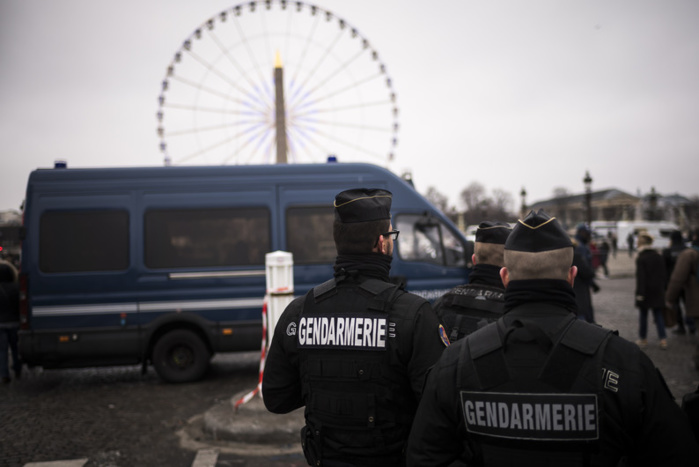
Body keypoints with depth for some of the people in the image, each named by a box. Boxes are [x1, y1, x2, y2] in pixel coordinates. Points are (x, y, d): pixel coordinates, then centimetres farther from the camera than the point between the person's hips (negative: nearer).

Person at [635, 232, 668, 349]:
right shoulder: (658, 256, 4)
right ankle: (663, 339, 3)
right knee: (658, 315, 9)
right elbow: (663, 274, 9)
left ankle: (643, 339, 17)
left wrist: (639, 293, -15)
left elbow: (640, 277, -17)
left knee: (643, 315, 8)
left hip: (646, 291, -5)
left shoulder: (641, 258, -15)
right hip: (658, 291, 5)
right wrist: (662, 288, 17)